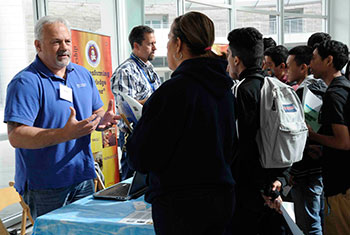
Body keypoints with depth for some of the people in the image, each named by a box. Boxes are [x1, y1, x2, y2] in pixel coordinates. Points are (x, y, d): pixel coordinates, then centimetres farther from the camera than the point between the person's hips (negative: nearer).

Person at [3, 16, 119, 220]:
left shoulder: (83, 75, 8)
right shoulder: (26, 82, -14)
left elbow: (97, 112, 17)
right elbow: (16, 136, -23)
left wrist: (103, 120, -9)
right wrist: (65, 134, -34)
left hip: (83, 177, 7)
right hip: (44, 186, -6)